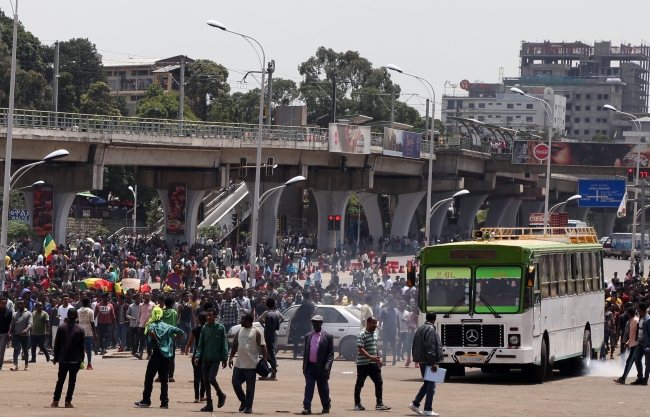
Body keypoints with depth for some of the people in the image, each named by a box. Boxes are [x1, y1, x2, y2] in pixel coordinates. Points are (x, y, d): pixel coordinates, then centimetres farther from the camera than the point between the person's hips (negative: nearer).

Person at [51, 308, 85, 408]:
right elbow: (82, 346, -1)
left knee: (60, 380, 10)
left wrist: (55, 357, 9)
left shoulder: (61, 327, -2)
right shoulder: (80, 329, -5)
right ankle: (68, 401, 0)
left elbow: (57, 343, 1)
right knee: (72, 381, 3)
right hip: (75, 359, -1)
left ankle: (55, 400, 9)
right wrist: (81, 360, 7)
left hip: (63, 359, 1)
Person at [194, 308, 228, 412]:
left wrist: (224, 358, -8)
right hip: (205, 359, 5)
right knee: (206, 381, 5)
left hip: (215, 359, -5)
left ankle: (220, 395, 11)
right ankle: (209, 404, 11)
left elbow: (224, 344, -4)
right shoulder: (204, 328, 7)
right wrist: (197, 356, -4)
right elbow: (201, 344, 8)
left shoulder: (220, 328, -5)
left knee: (211, 378, -16)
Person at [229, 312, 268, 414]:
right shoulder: (240, 331, 12)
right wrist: (231, 358, 10)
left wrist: (265, 360, -16)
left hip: (251, 365, -6)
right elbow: (235, 346, 18)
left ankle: (249, 407, 6)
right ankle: (243, 401, 25)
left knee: (250, 387, -1)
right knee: (235, 383, 5)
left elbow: (263, 346, -9)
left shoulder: (256, 332, -7)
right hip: (239, 364, 6)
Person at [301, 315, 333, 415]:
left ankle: (326, 406, 27)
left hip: (321, 368, -3)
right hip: (310, 366, 3)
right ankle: (307, 407, -8)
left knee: (323, 389, 8)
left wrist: (327, 366, -17)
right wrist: (304, 367, 10)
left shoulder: (328, 337, -3)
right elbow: (305, 353, 15)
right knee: (308, 387, -5)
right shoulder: (308, 336, 11)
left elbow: (331, 353, -6)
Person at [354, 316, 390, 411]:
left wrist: (378, 359, 20)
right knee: (359, 384, 3)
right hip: (363, 364, -7)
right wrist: (371, 357, -30)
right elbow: (361, 349, -21)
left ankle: (379, 403, 5)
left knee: (379, 383, 2)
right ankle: (357, 404, 12)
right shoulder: (362, 334, -14)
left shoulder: (374, 333, 12)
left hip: (374, 364, 7)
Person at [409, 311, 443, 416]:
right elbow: (430, 347, -22)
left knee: (427, 383, 19)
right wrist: (433, 363, -21)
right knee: (431, 385, -4)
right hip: (428, 361, -9)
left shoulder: (420, 329, 13)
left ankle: (415, 404, 17)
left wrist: (416, 358, 24)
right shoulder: (431, 330, -15)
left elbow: (414, 345, 19)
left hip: (421, 361, 9)